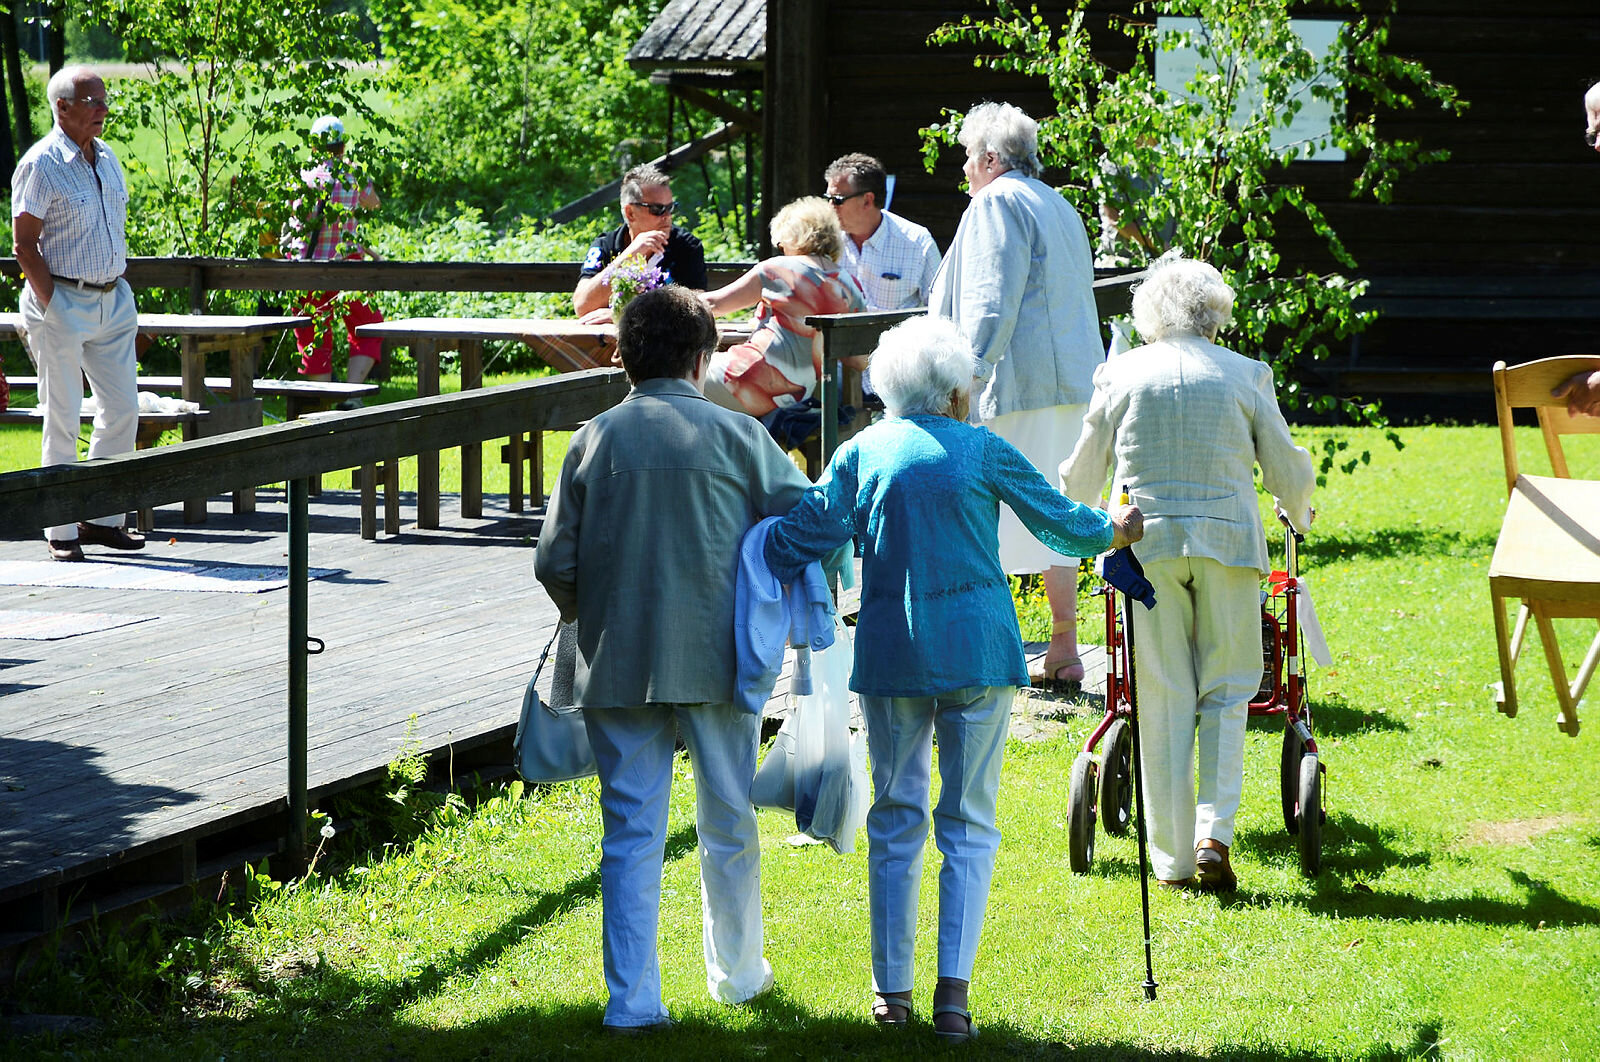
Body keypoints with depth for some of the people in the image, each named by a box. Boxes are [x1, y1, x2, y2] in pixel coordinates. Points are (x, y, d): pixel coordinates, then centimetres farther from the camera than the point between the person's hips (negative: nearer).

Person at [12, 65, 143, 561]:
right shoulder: (41, 165, -11)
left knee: (123, 408, 7)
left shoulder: (107, 158, 11)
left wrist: (119, 291, 13)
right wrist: (53, 307, -16)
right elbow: (24, 246, -12)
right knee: (63, 418, -3)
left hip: (113, 300, 7)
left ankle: (101, 517, 18)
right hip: (62, 301, -7)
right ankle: (61, 532, 4)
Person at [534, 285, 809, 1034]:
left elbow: (554, 562, 1)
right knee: (727, 823, 16)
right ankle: (736, 972, 31)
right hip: (716, 659, -1)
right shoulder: (735, 435, -4)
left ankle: (632, 999, -2)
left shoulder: (594, 440, 1)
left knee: (631, 832, 4)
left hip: (618, 663, 1)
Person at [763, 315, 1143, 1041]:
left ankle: (892, 990, 12)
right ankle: (953, 989, -8)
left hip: (889, 652, 1)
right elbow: (1062, 524, 10)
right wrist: (1116, 531, 30)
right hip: (977, 653, -1)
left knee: (895, 820, 11)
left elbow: (801, 536, -1)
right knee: (969, 825, 4)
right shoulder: (982, 451, 1)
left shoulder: (862, 454, 3)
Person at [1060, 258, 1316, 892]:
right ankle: (1214, 832, -8)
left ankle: (1173, 859, 7)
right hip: (1229, 540, 0)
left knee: (1163, 700, 6)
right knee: (1226, 693, 10)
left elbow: (1081, 477, 14)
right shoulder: (1245, 374, 5)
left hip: (1147, 543, 1)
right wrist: (1299, 515, 32)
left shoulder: (1119, 374, 7)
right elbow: (1288, 471, 9)